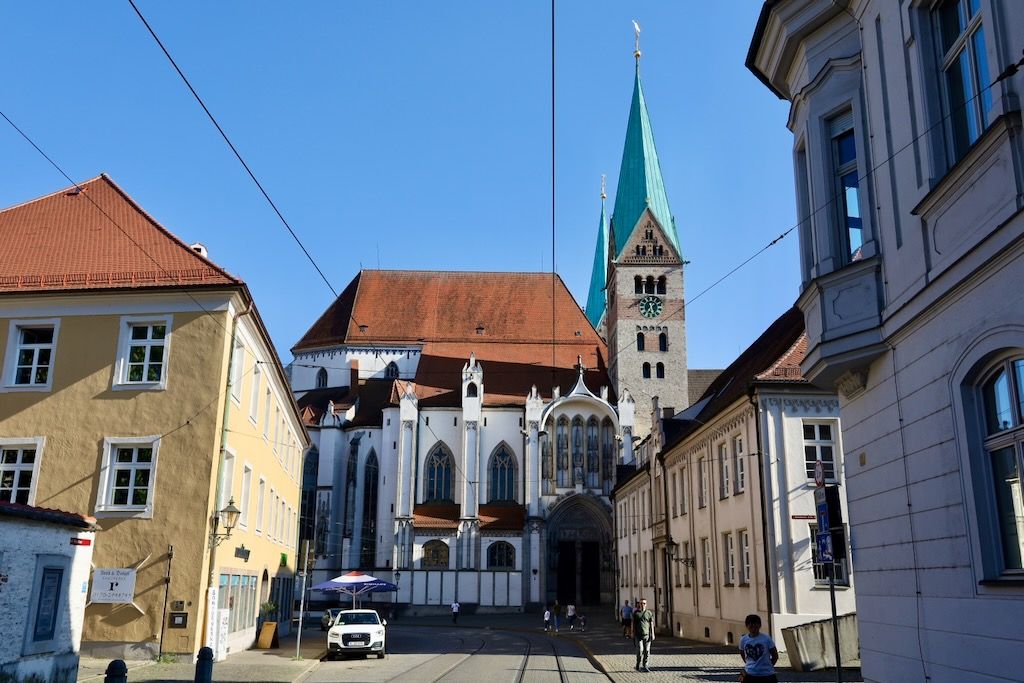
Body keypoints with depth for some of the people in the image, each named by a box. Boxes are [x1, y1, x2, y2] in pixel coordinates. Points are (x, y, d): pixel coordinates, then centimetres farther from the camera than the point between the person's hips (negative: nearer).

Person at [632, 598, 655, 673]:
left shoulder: (649, 613, 7)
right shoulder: (636, 613, 6)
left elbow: (651, 624, 6)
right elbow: (633, 624, 9)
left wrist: (652, 634, -2)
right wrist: (633, 634, 5)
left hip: (647, 635, 1)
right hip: (638, 635, -1)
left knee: (647, 651, 0)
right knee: (640, 650, -9)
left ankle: (644, 666, 10)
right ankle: (638, 665, 7)